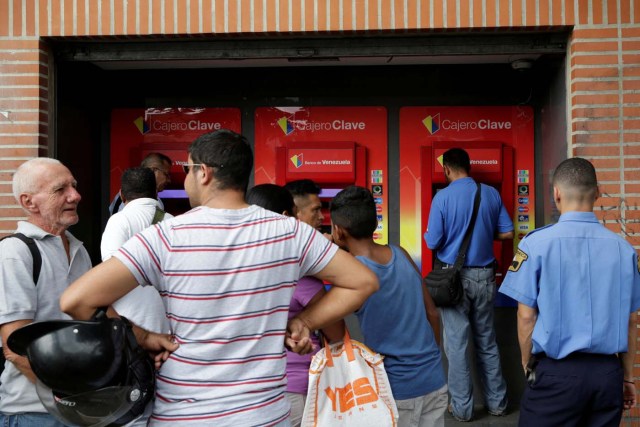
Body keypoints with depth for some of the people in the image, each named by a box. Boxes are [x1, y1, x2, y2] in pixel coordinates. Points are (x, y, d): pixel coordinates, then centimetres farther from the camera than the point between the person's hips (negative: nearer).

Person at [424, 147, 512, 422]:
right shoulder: (491, 194, 1)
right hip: (484, 275, 4)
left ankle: (462, 408, 14)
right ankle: (497, 402, 25)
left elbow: (432, 243, -12)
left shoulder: (443, 197, -12)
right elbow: (507, 233, 4)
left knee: (457, 343, 6)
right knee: (487, 341, 16)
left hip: (454, 276, -4)